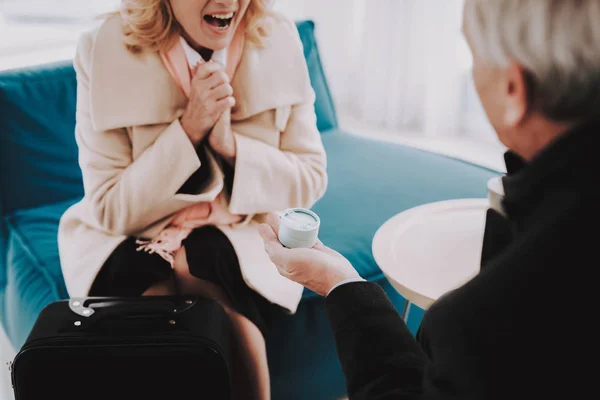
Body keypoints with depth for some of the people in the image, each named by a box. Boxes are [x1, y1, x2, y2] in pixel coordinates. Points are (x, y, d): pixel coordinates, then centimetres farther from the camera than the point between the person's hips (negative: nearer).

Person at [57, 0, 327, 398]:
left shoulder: (278, 41, -9)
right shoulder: (106, 51, -14)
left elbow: (311, 180, -4)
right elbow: (109, 210, -13)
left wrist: (231, 145, -21)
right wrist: (189, 129, -25)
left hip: (244, 235, 2)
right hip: (133, 243, -1)